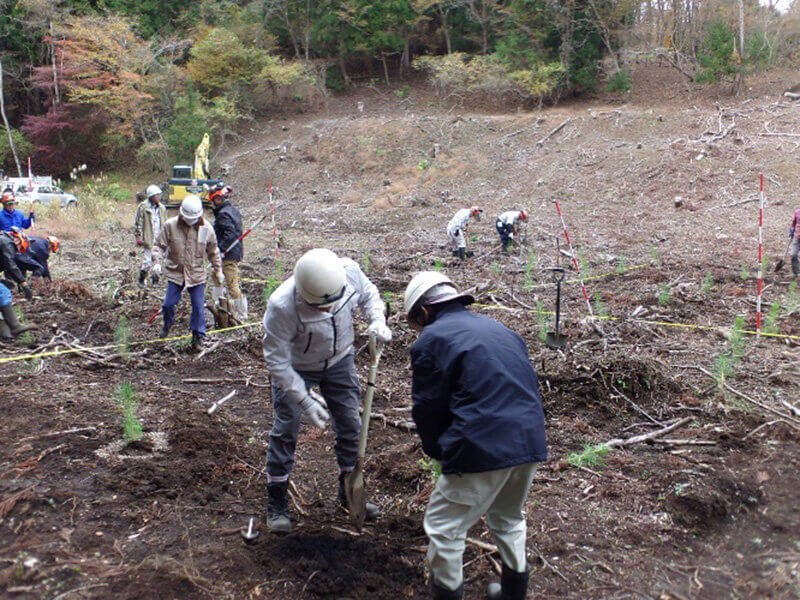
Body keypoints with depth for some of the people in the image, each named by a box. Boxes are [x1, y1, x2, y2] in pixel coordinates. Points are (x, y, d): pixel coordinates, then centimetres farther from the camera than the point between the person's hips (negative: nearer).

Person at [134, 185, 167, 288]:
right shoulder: (142, 207, -6)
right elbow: (138, 223, -4)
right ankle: (141, 279, 18)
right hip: (148, 240, -5)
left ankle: (155, 281, 21)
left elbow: (165, 224, 20)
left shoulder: (162, 208, 11)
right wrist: (138, 237, -8)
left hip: (159, 240, 5)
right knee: (147, 262, -5)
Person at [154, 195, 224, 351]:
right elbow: (160, 244, -1)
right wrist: (156, 256, -21)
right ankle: (168, 324, 33)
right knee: (168, 303, 0)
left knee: (198, 306, -1)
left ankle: (198, 336, 15)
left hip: (197, 274, 0)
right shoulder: (170, 225, -7)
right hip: (175, 272, 0)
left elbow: (213, 252, 8)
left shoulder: (206, 228, -3)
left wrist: (218, 271, 11)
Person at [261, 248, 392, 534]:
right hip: (296, 368, -4)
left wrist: (377, 321, -21)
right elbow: (277, 361, -26)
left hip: (339, 360, 4)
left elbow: (369, 294, -2)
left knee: (351, 426, 10)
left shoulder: (350, 271, -27)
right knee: (285, 431, -2)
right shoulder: (282, 306, -38)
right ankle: (276, 504, 17)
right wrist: (305, 401, -27)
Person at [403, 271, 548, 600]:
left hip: (483, 449, -8)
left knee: (443, 526, 9)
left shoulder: (430, 340, -2)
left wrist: (438, 450, 15)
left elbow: (427, 409, -3)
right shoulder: (499, 329, 20)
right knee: (508, 517, 29)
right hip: (531, 442, 8)